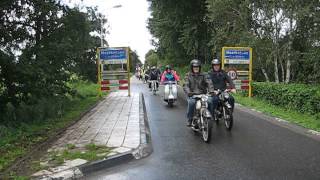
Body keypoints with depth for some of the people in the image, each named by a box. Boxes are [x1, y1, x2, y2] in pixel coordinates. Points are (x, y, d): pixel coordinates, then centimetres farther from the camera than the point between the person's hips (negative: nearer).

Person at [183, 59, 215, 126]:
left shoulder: (204, 75, 12)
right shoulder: (188, 75, 10)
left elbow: (209, 83, -3)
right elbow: (186, 85, -4)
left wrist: (211, 91, -24)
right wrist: (188, 92, -26)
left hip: (203, 94, 1)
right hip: (192, 95, -1)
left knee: (209, 101, -27)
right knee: (191, 102, -32)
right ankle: (189, 120, -15)